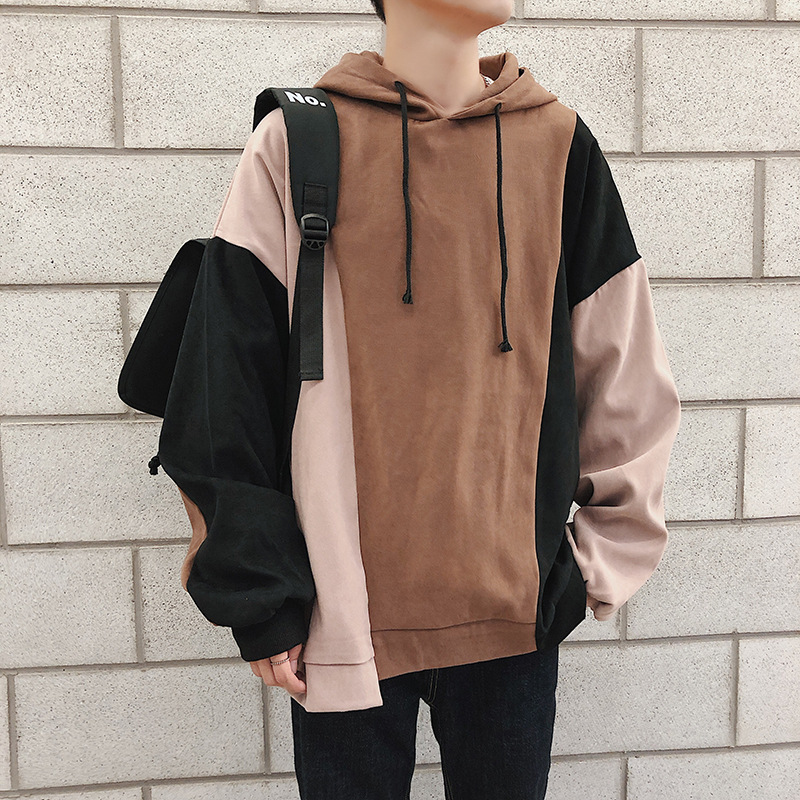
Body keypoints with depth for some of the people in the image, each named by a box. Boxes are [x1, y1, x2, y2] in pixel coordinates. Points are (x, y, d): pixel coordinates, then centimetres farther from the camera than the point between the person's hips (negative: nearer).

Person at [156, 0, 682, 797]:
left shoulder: (560, 143, 3)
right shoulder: (296, 146, -2)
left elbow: (630, 379, 6)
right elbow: (224, 386, -4)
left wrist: (604, 559, 6)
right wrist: (258, 598, -4)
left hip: (516, 607, 2)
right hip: (346, 608, -1)